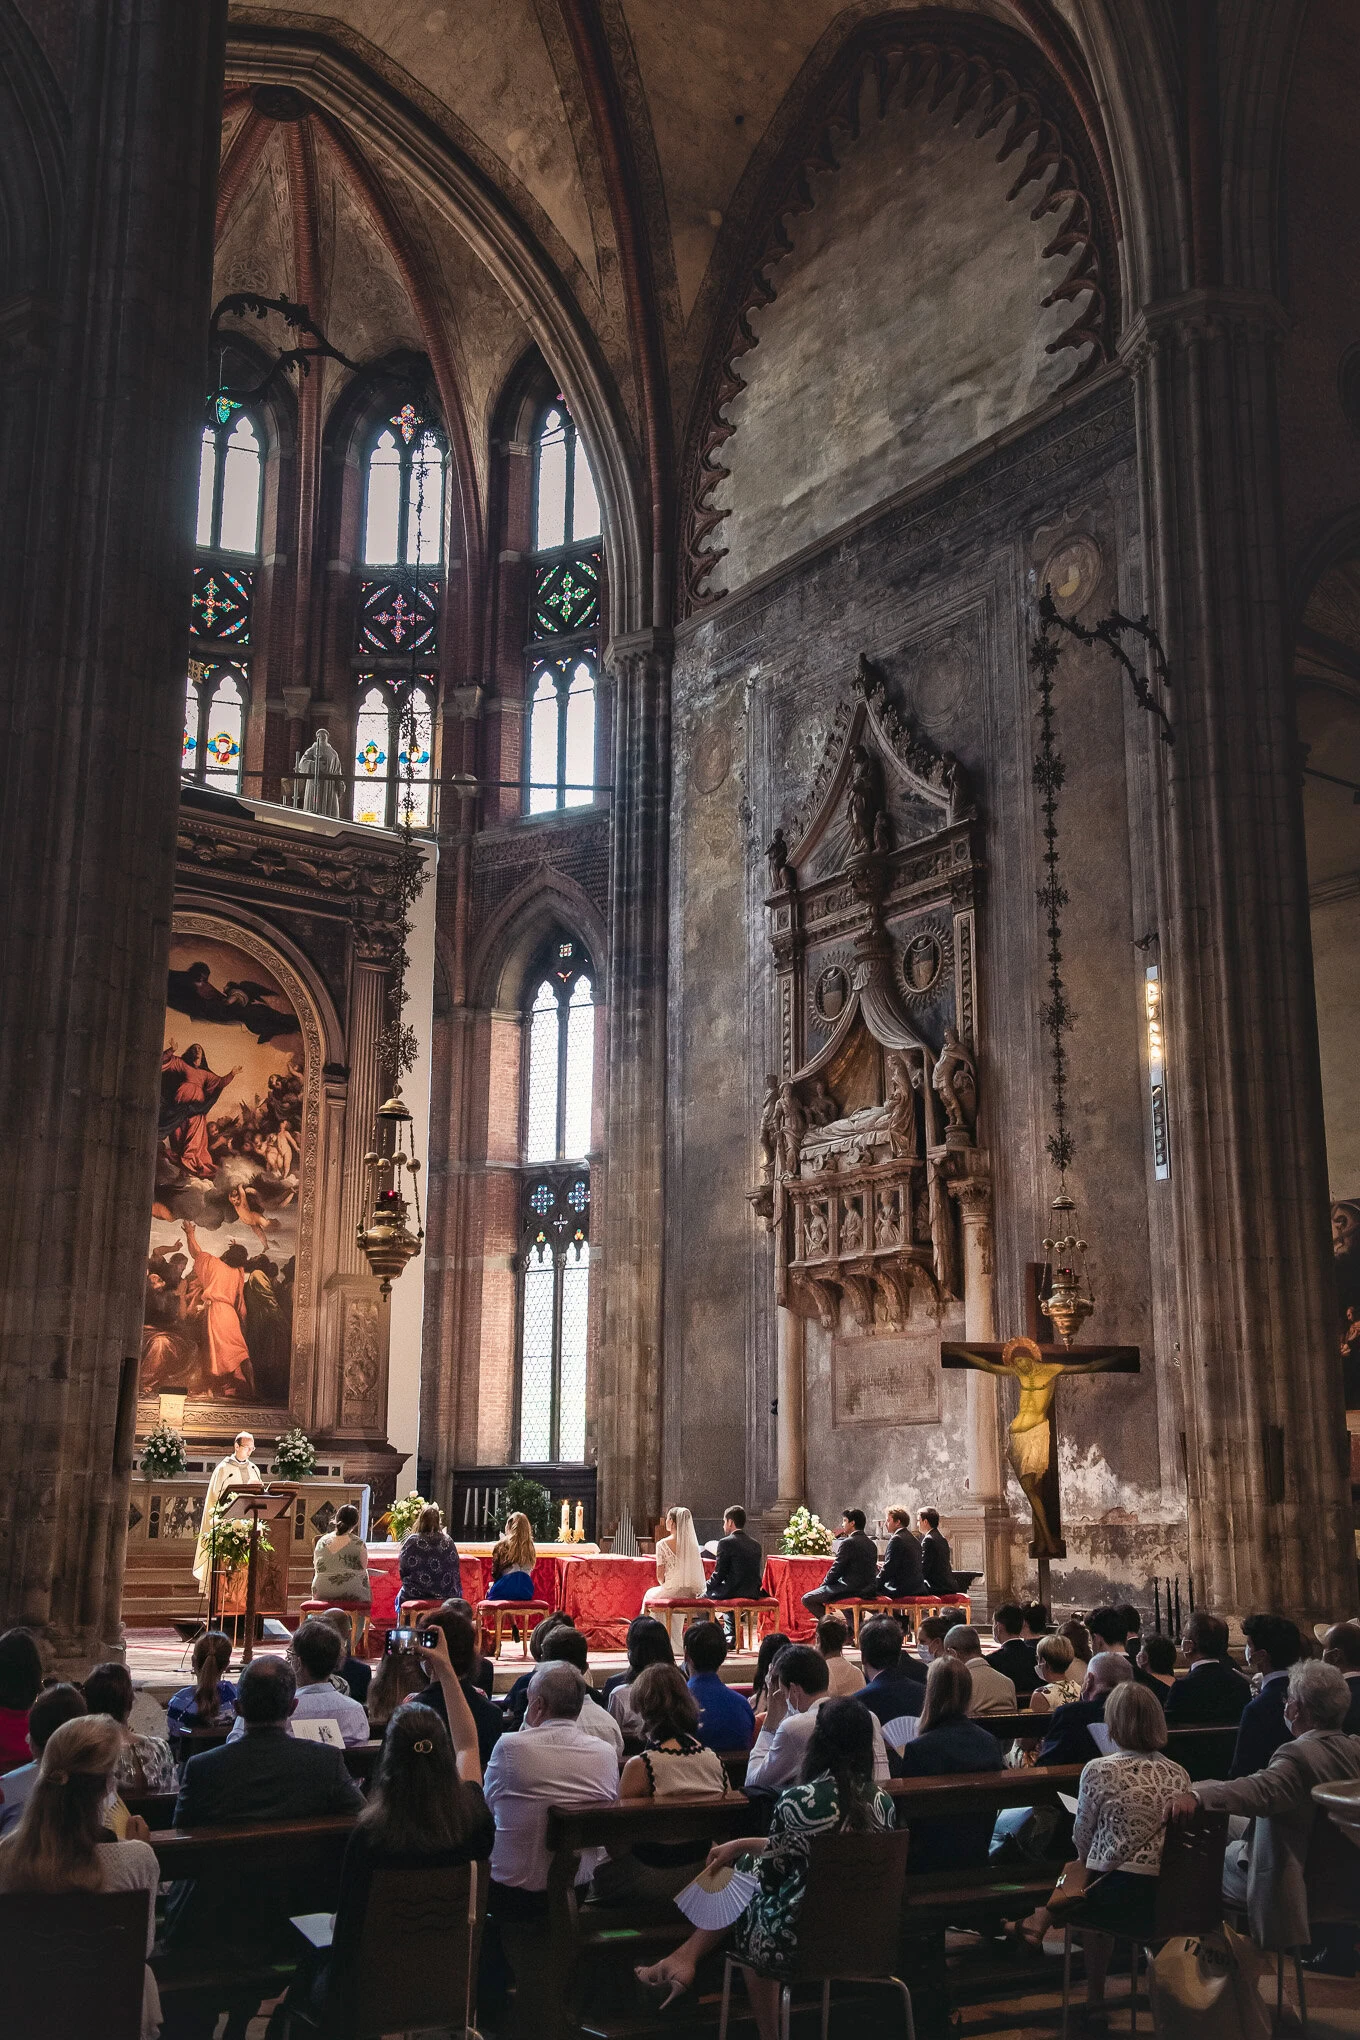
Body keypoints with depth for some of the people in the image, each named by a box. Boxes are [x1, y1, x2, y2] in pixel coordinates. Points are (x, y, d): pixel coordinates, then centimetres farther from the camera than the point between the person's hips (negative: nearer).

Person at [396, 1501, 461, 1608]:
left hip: (414, 1595, -2)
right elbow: (456, 1573, 4)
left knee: (400, 1598, 26)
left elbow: (402, 1571, -2)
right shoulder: (448, 1542, -3)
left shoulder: (411, 1542, -10)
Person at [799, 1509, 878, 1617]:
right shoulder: (871, 1544, 10)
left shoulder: (847, 1542, -14)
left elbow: (836, 1570, -12)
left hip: (850, 1589, -8)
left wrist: (824, 1584, 3)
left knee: (807, 1599, -2)